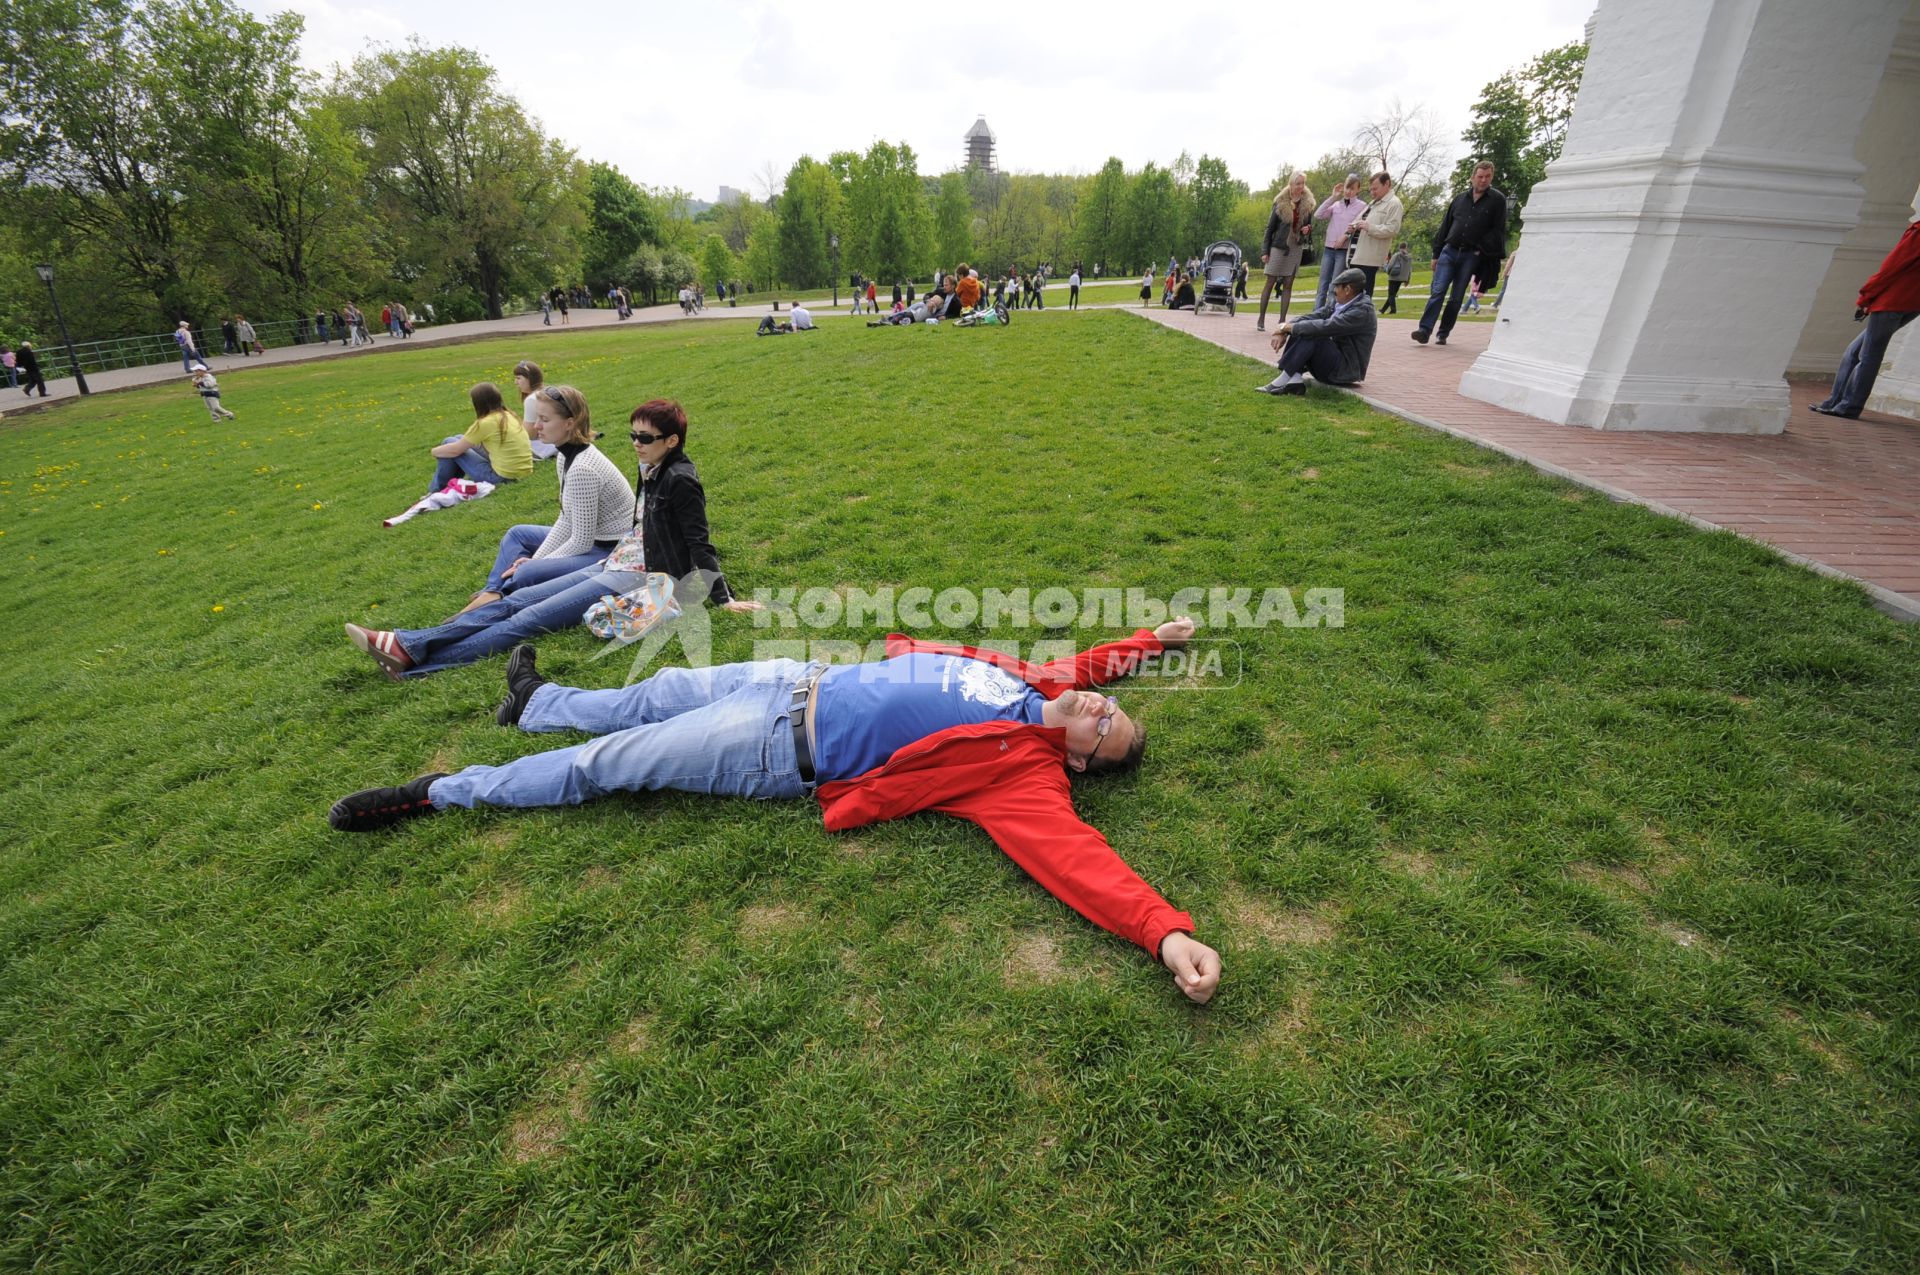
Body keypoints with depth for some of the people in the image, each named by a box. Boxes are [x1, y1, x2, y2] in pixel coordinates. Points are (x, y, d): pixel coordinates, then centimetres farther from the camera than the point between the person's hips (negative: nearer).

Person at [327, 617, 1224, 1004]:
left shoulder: (1027, 776, -19)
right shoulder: (1034, 686, 0)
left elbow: (1074, 854, -32)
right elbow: (1080, 666, 19)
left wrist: (1168, 932, -42)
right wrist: (1145, 644, 21)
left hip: (777, 752, -7)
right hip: (804, 681, 7)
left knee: (603, 764, 4)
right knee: (654, 694, 24)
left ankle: (439, 793, 27)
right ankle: (537, 703, 53)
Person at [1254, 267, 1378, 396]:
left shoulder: (1363, 311, -20)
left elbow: (1325, 327, -28)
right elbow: (1312, 317, 1)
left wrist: (1289, 327, -21)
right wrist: (1284, 331, -15)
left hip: (1346, 370, -8)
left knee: (1312, 335, -26)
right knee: (1298, 332, -3)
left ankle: (1283, 380, -25)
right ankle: (1295, 379, -21)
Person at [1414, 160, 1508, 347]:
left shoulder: (1497, 200, 5)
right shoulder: (1460, 198, 13)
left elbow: (1498, 231, 2)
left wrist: (1482, 250, -9)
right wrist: (1436, 254, 11)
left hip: (1471, 256, -1)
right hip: (1449, 251, 1)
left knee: (1456, 298, 1)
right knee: (1437, 291, -13)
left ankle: (1443, 334, 6)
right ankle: (1425, 330, -20)